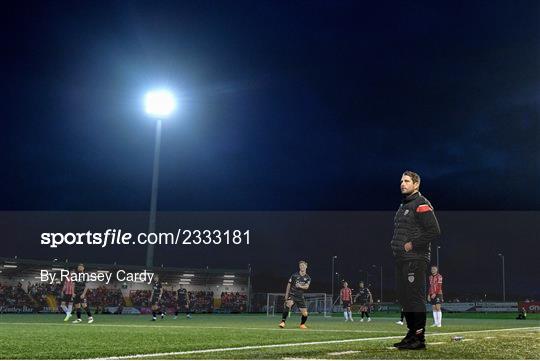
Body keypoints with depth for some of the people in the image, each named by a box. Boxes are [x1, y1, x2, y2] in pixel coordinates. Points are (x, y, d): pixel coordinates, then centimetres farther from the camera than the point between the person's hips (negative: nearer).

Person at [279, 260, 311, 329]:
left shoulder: (308, 278, 5)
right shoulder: (294, 275, 1)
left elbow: (306, 287, -13)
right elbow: (289, 285, 7)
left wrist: (300, 286, -33)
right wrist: (286, 295, 3)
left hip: (300, 297, 3)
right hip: (292, 295, -2)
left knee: (305, 314, -3)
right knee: (288, 305, -34)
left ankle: (302, 324, 27)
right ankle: (283, 322, -32)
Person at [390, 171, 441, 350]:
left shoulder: (421, 204, -10)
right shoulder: (403, 205, 19)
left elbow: (434, 232, -18)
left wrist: (412, 244, -15)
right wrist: (396, 245, 13)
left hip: (415, 259, -10)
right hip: (401, 259, 10)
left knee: (415, 298, -8)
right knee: (404, 297, 12)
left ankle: (419, 338, -2)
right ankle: (411, 334, 21)